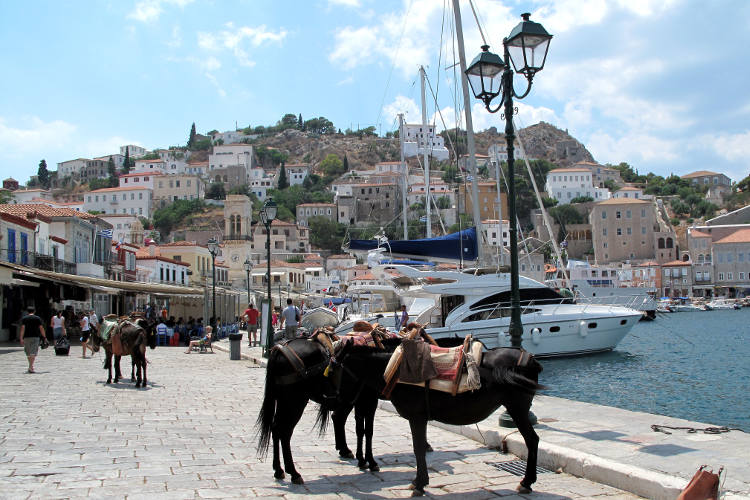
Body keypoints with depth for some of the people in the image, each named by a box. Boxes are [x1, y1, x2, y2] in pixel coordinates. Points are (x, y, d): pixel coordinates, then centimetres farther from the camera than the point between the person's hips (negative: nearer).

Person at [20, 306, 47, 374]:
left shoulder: (24, 318, 4)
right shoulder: (38, 318, 3)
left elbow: (22, 328, -5)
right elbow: (41, 328, -1)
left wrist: (21, 338, -8)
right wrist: (44, 337, 4)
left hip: (26, 337, 1)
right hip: (35, 337, -1)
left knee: (28, 353, 15)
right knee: (33, 352, -6)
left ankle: (31, 366, 22)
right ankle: (30, 367, -16)